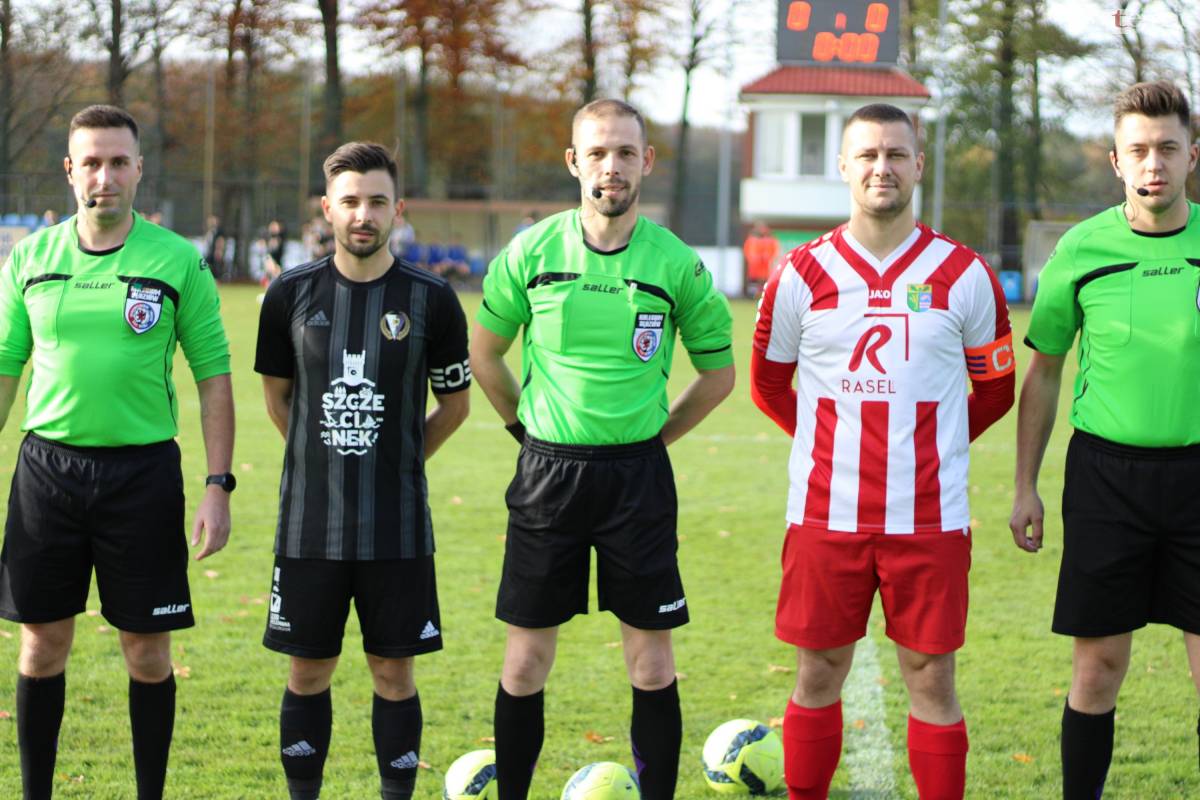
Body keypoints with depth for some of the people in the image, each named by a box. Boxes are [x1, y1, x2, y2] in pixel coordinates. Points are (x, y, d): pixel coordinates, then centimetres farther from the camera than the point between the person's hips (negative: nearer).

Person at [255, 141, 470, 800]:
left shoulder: (431, 300, -2)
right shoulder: (292, 294, 1)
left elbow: (454, 404, 10)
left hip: (397, 526, -1)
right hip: (309, 523, 1)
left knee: (393, 673, 4)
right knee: (308, 673, 7)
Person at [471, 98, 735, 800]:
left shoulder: (676, 263, -3)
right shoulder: (532, 251, -2)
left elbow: (719, 373, 9)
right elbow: (484, 353, 12)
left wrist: (652, 437, 6)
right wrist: (530, 428, 9)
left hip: (638, 476, 0)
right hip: (547, 472, 0)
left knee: (652, 664, 2)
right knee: (526, 661, 4)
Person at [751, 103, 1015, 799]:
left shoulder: (964, 275, 2)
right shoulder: (802, 275, 3)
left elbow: (997, 389, 12)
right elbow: (768, 384, 15)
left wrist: (928, 446, 11)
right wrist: (833, 442, 12)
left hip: (930, 519, -1)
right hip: (826, 515, 1)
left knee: (932, 679, 3)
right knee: (818, 677, 7)